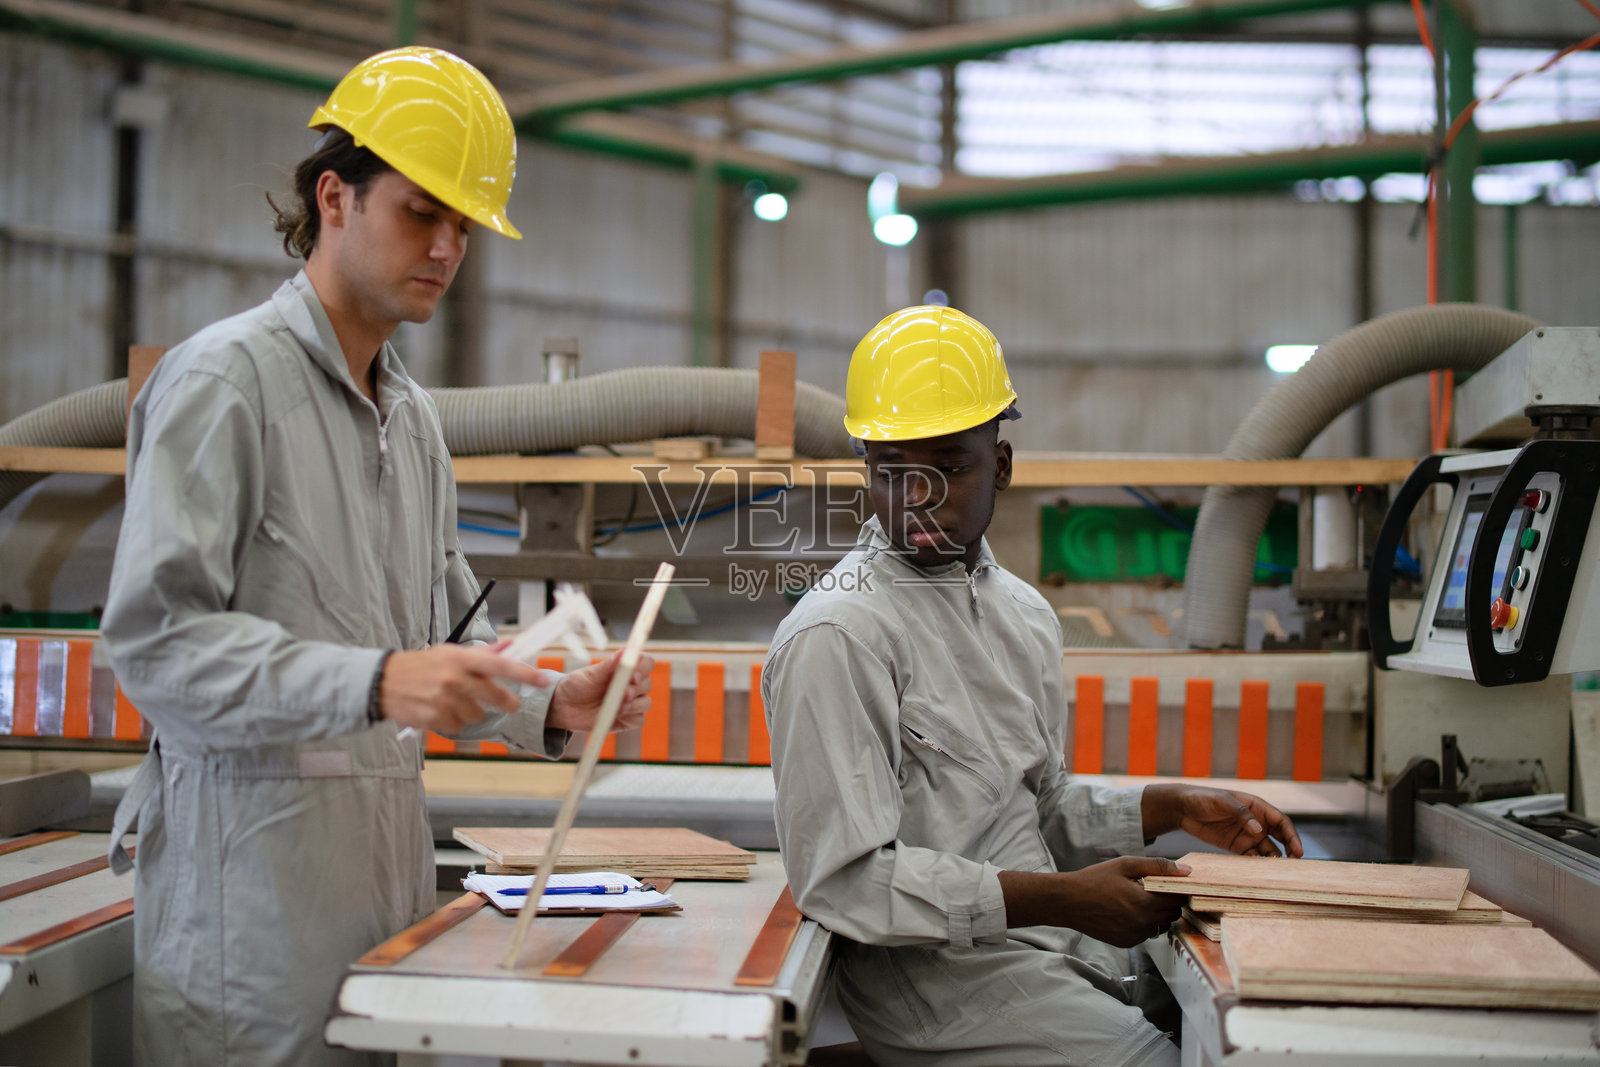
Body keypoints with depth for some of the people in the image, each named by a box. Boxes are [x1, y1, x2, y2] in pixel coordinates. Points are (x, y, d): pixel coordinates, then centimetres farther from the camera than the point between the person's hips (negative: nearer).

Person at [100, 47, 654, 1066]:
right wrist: (373, 683, -27)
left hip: (387, 831, 7)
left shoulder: (414, 415, 17)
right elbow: (155, 637, -17)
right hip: (254, 849, -7)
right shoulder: (224, 377, -8)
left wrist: (548, 708, 0)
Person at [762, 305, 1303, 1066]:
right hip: (933, 970, -8)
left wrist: (1167, 809, 5)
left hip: (1053, 941, 8)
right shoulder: (836, 637, -16)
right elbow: (845, 881, -20)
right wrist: (1062, 898, -22)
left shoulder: (1024, 612, 12)